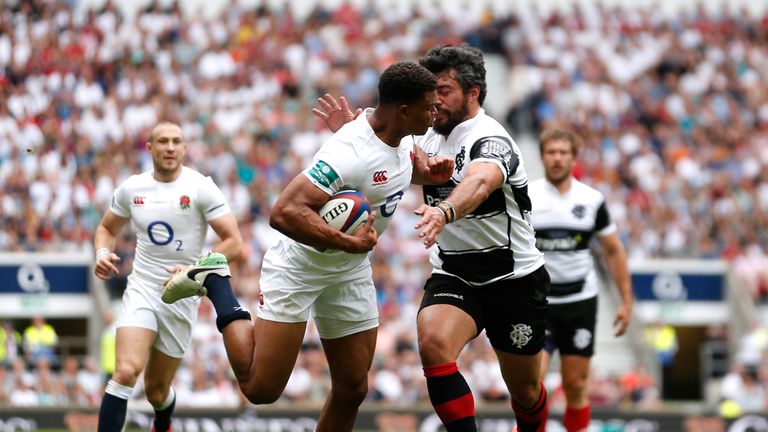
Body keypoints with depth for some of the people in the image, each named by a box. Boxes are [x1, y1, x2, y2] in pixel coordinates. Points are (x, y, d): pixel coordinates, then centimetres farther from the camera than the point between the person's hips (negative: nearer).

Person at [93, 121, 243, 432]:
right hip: (142, 290, 1)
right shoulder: (131, 188, 2)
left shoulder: (200, 188, -8)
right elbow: (107, 228, 20)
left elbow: (233, 242, -10)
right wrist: (103, 252, -2)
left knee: (156, 391, 10)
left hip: (181, 298, -1)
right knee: (126, 372, -24)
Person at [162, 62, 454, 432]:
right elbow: (285, 213, -37)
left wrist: (428, 170, 1)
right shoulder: (349, 153, -32)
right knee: (261, 389, -5)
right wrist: (350, 244, -36)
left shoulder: (402, 137, -3)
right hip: (298, 267, -8)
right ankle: (216, 287, 13)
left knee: (352, 390, 6)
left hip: (350, 272, 8)